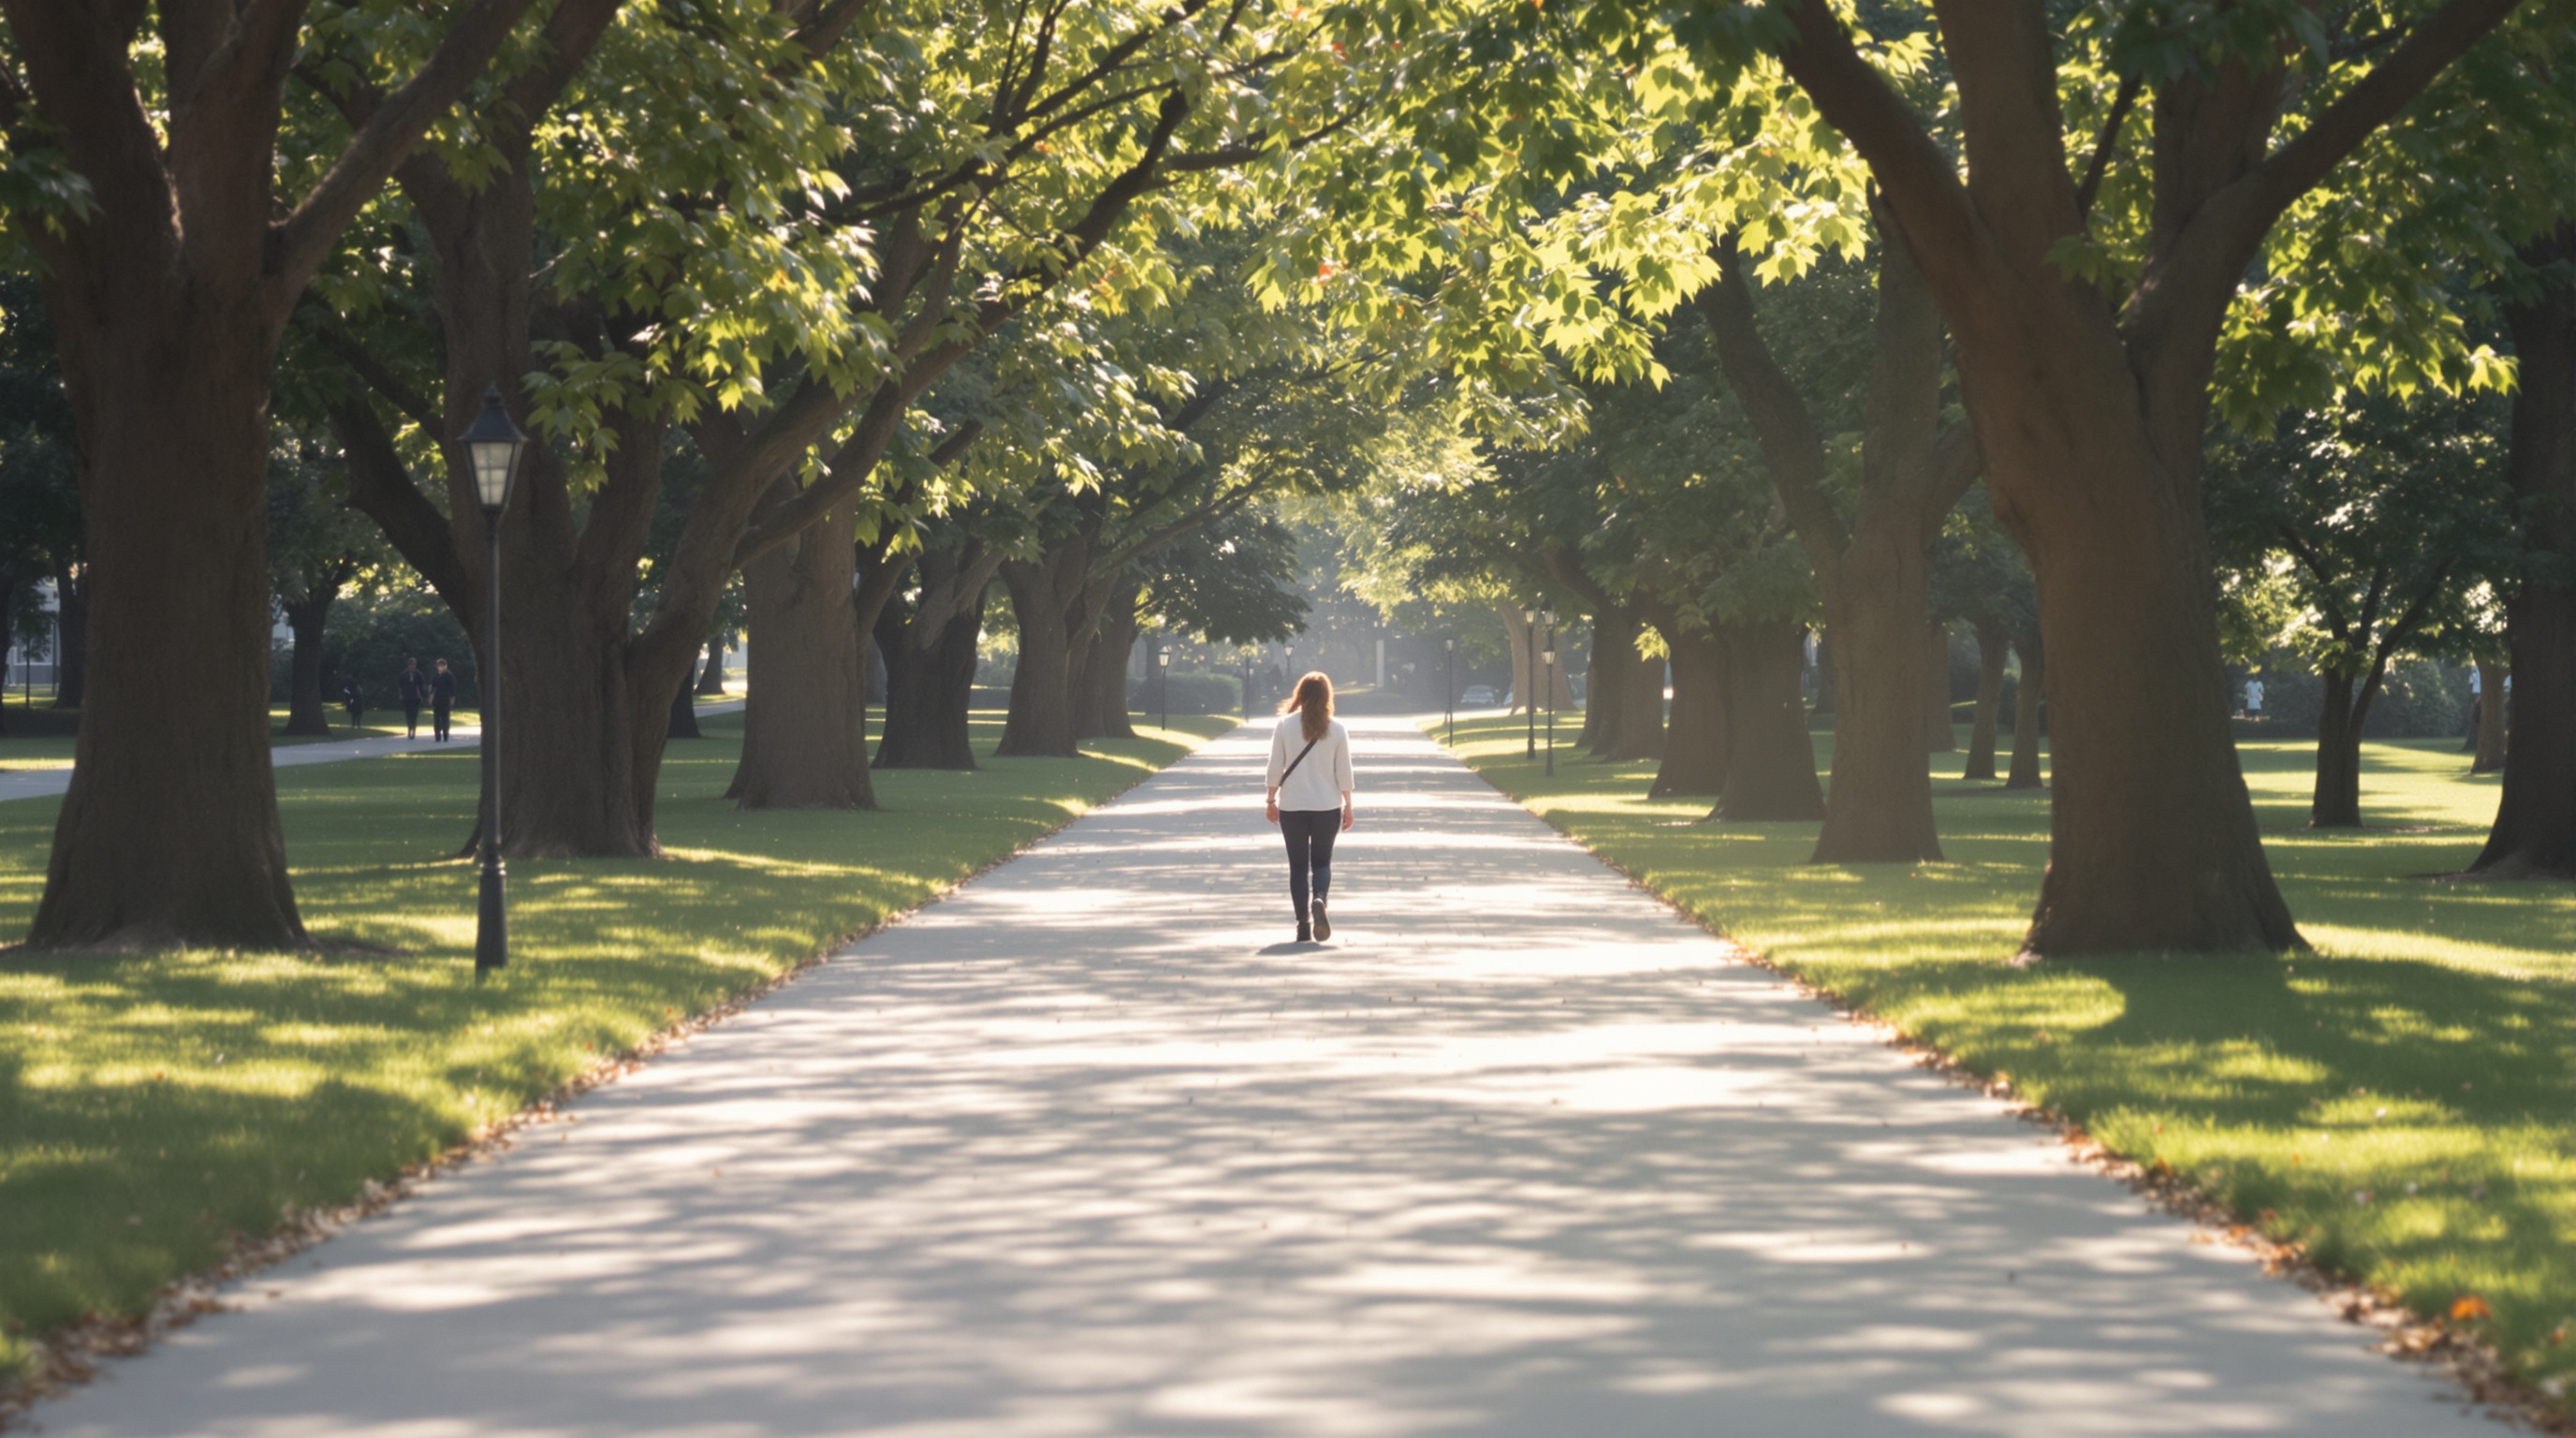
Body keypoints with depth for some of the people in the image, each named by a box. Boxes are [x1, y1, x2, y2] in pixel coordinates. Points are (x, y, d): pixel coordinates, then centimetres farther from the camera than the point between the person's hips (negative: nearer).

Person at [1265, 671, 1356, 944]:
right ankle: (1319, 899, -17)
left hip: (1292, 807, -1)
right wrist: (1348, 806, 8)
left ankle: (1304, 925, 3)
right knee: (1322, 861, 13)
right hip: (1327, 806, 1)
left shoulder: (1285, 726, -5)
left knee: (1298, 865, 7)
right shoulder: (1337, 729, -3)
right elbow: (1344, 772, -1)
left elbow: (1275, 768, -3)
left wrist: (1271, 800, 8)